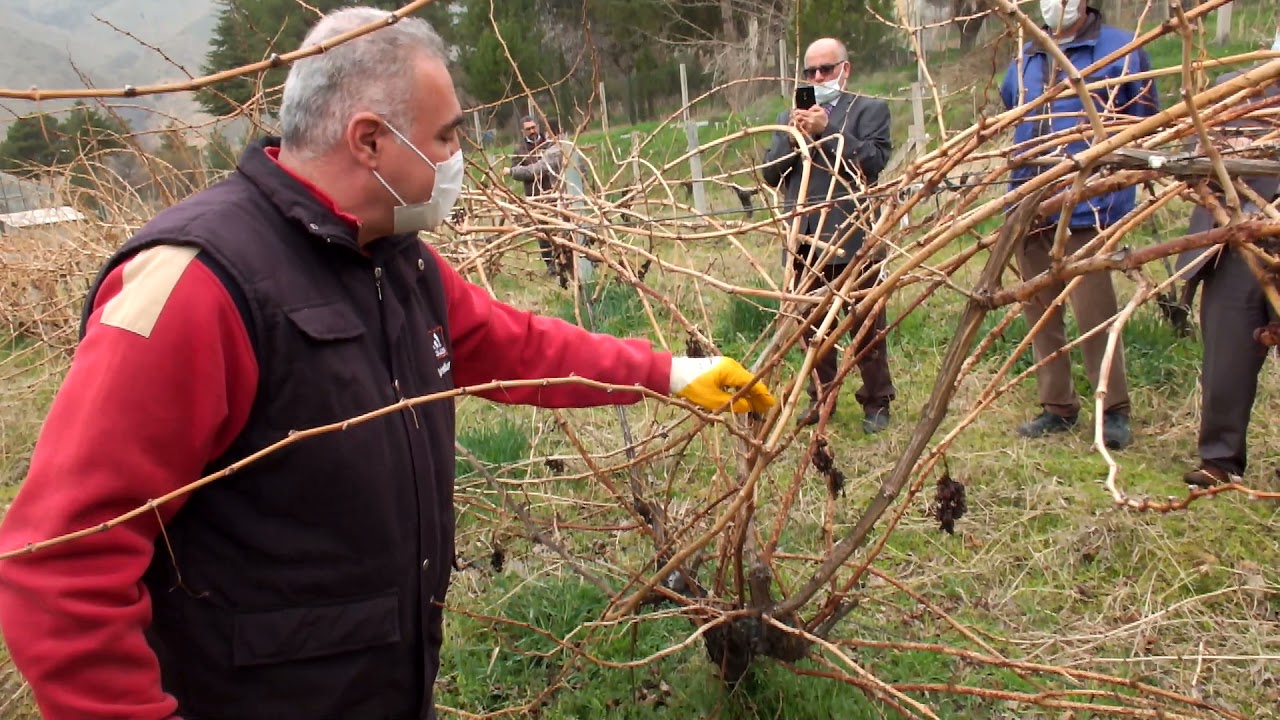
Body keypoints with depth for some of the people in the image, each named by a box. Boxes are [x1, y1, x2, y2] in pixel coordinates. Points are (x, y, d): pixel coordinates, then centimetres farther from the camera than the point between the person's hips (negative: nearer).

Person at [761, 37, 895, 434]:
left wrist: (828, 130, -16)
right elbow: (770, 173, 9)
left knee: (866, 325, 4)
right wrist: (791, 137, -7)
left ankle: (876, 402, 15)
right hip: (804, 239, 4)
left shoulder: (870, 110, 4)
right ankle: (821, 398, 23)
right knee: (812, 325, 11)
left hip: (854, 239, -4)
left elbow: (874, 160, -11)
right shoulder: (790, 117, 17)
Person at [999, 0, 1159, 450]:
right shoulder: (1026, 58, 16)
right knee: (1038, 310, 11)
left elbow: (1147, 123, 0)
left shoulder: (1121, 49, -2)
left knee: (1094, 311, -6)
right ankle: (1057, 407, 23)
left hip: (1087, 206, -6)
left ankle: (1115, 411, 9)